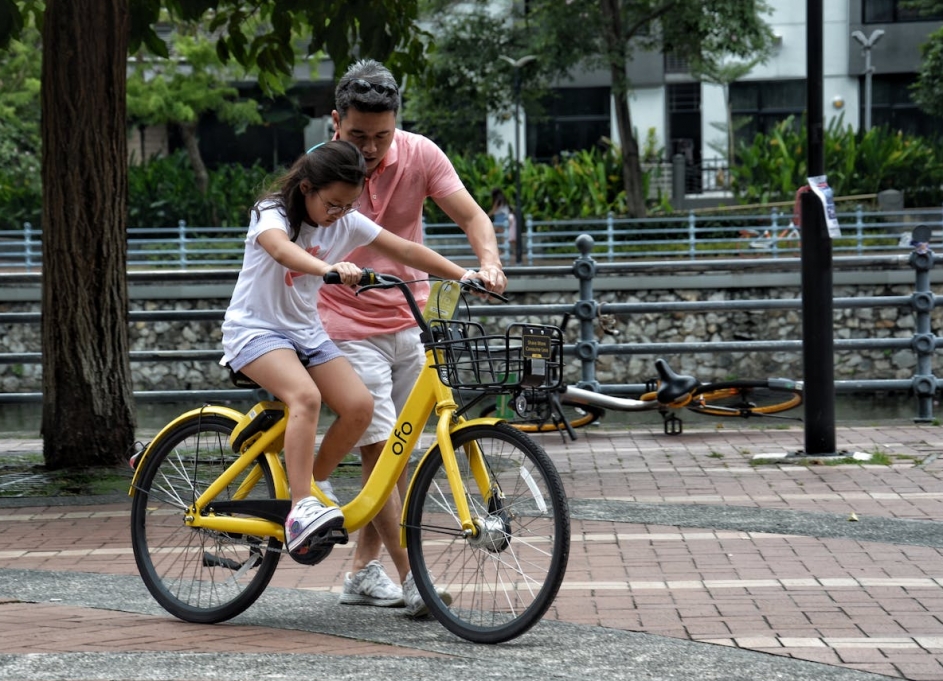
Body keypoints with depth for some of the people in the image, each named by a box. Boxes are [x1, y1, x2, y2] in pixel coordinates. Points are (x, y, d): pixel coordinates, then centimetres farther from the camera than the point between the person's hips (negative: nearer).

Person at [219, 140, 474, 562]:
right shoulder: (272, 214, -17)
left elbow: (405, 250, -2)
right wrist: (329, 268, -61)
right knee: (306, 396, -33)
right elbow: (281, 249, -41)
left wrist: (465, 276, -15)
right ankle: (300, 511, -37)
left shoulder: (347, 223, 0)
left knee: (359, 406, -16)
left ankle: (310, 488, 2)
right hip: (255, 329, -6)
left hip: (305, 332, 6)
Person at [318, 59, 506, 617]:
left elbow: (471, 215, -9)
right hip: (350, 328, -4)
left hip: (409, 322, 4)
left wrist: (489, 263, -28)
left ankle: (365, 572, 20)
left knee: (396, 452, 9)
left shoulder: (420, 155, -6)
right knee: (378, 449, -11)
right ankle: (412, 579, -12)